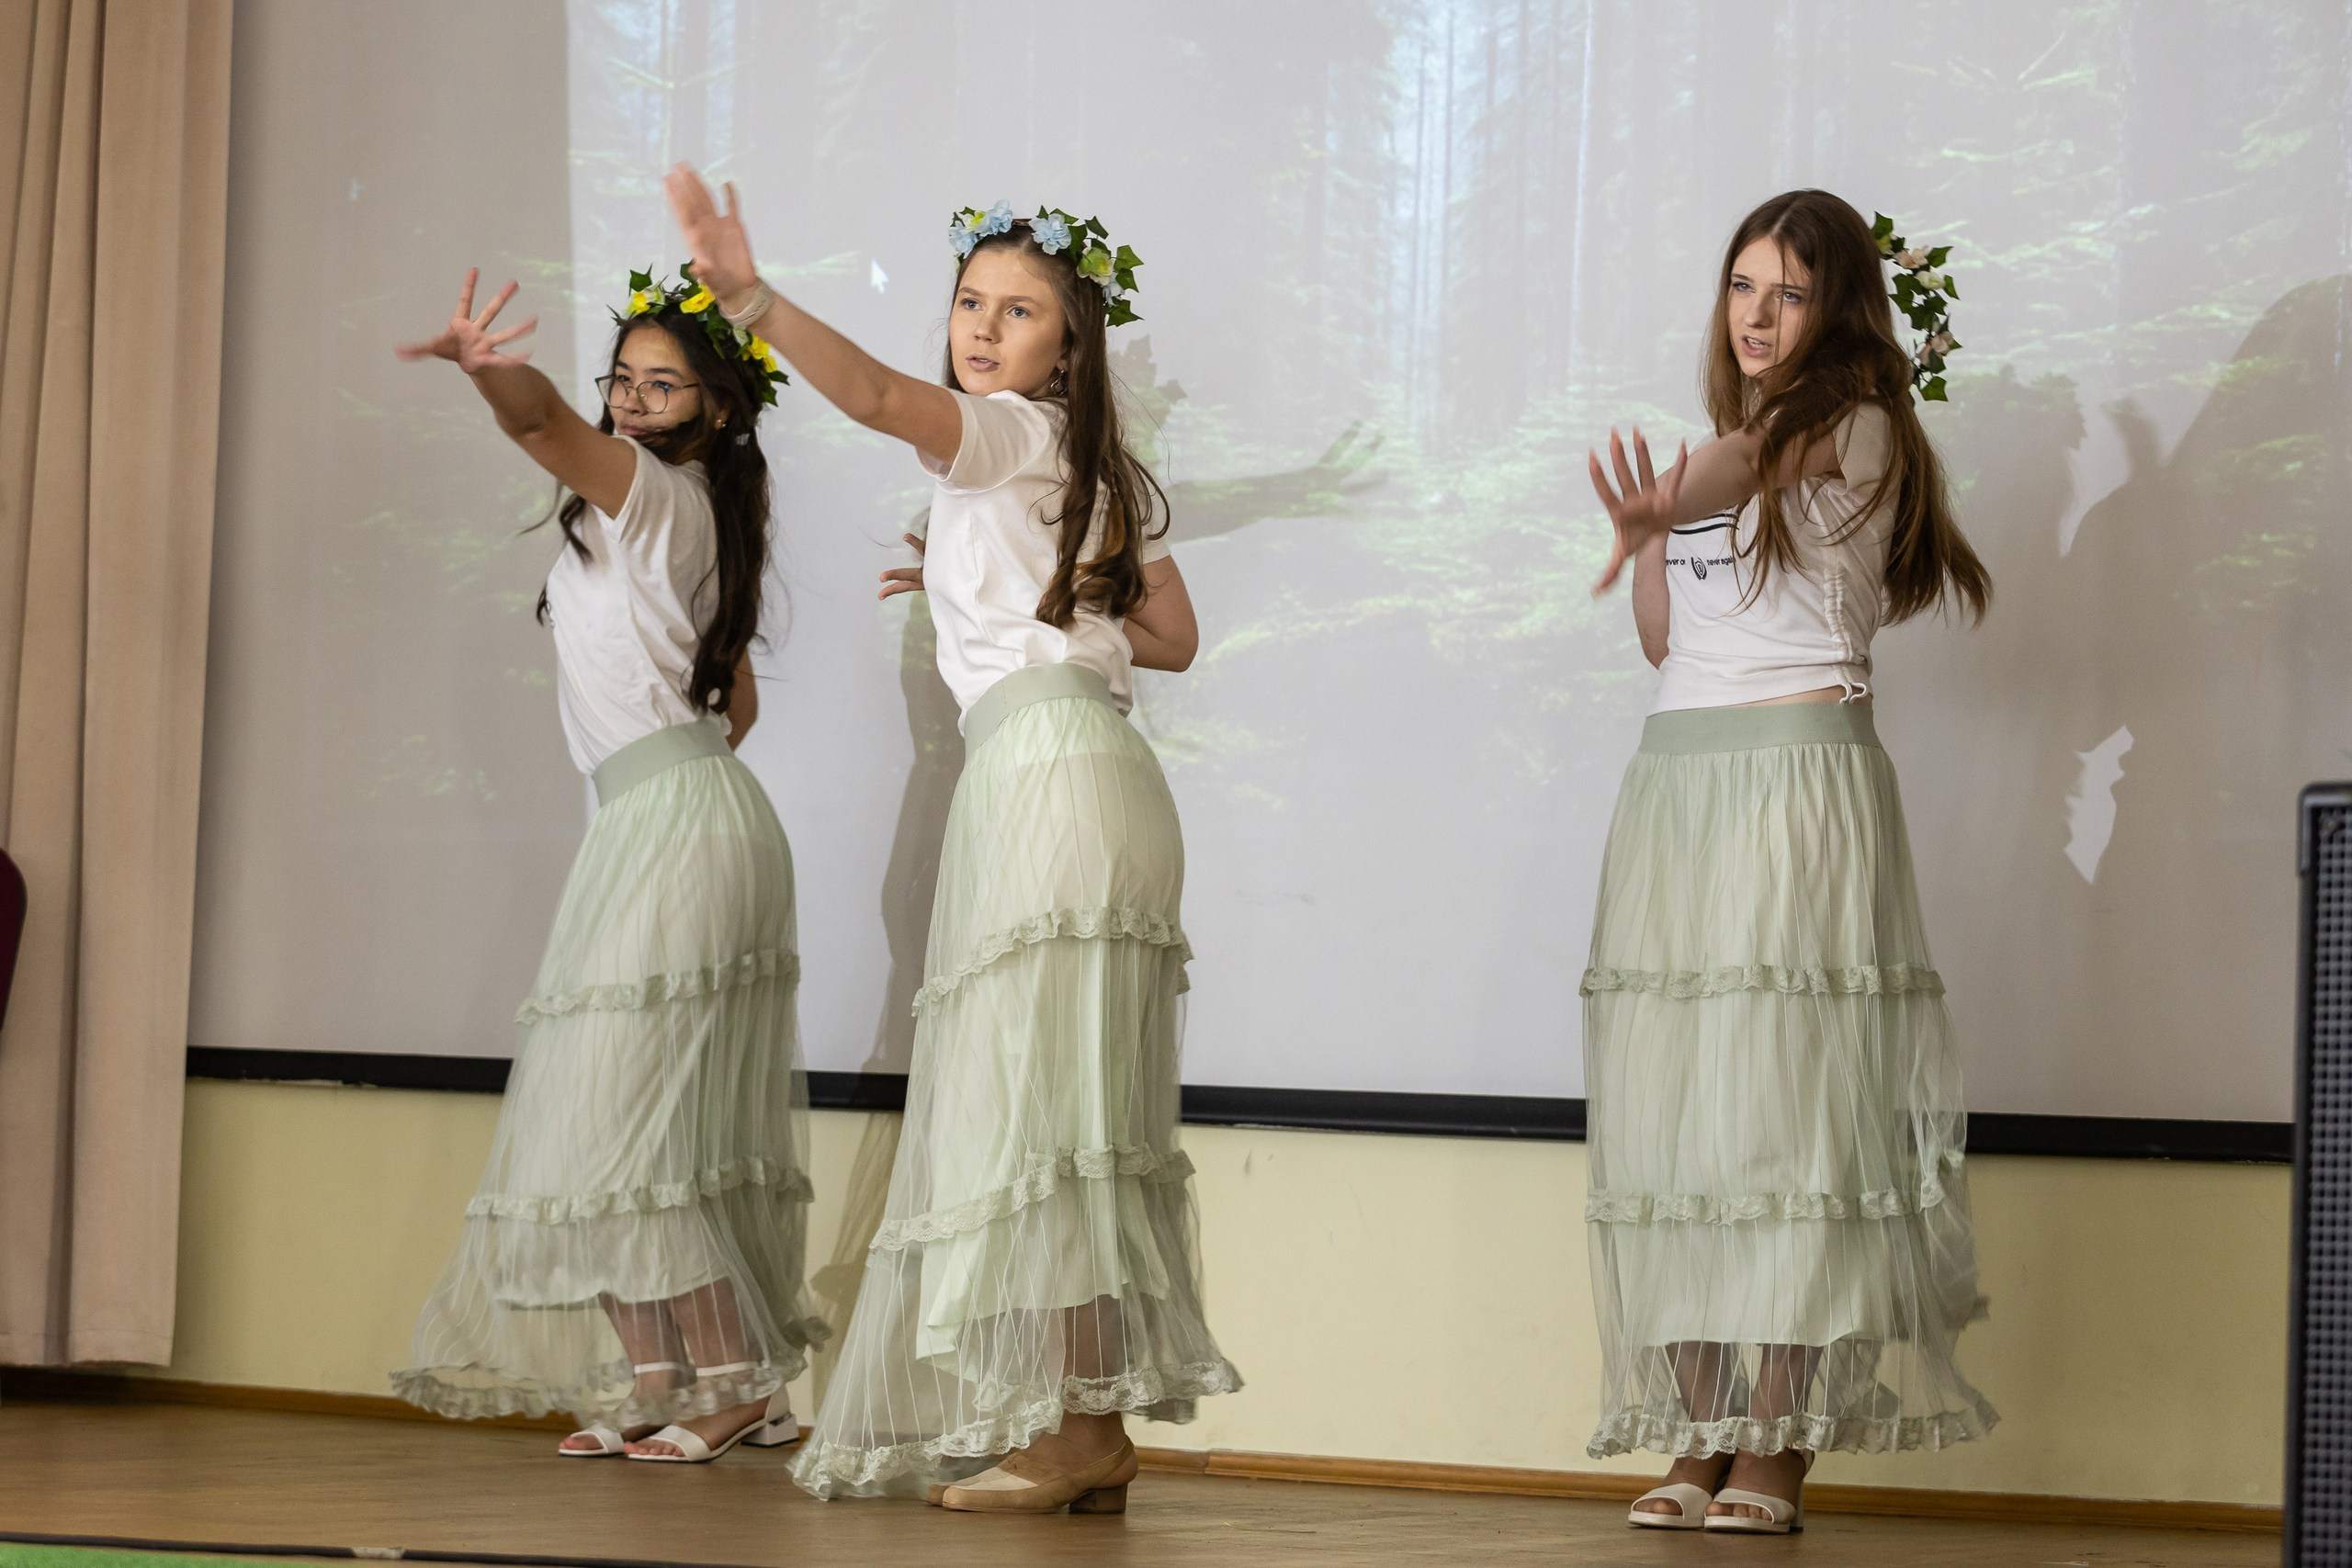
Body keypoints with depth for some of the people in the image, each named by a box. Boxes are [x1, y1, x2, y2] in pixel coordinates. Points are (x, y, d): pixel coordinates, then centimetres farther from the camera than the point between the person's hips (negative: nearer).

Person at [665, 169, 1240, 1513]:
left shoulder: (1005, 433, -4)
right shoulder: (1105, 471, 21)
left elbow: (876, 394, -24)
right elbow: (1171, 635, 25)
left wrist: (751, 298, -38)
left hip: (1042, 762, -9)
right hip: (1090, 778, 9)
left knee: (1035, 1094, -10)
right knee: (1057, 1105, 9)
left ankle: (1074, 1432, -12)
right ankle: (1096, 1431, 10)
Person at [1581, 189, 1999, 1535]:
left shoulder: (1855, 428, 0)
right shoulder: (1736, 448, 21)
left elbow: (1746, 459, -22)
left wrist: (1666, 504, -40)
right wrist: (1653, 536, 1)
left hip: (1798, 771, -7)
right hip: (1679, 778, 7)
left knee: (1778, 1095, -11)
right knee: (1673, 1105, 1)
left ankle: (1776, 1457, -11)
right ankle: (1702, 1440, 3)